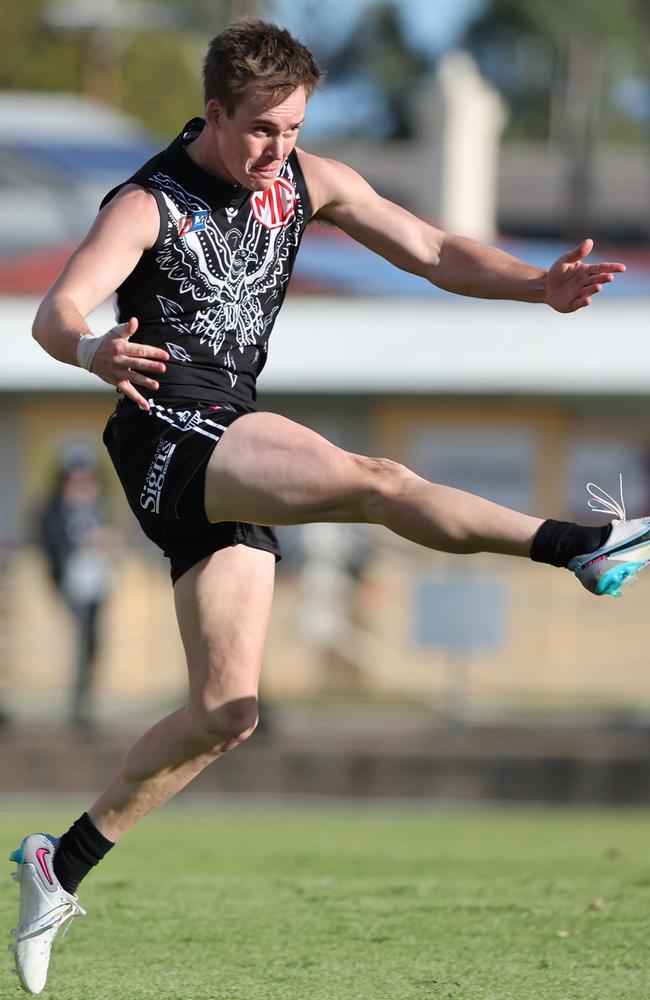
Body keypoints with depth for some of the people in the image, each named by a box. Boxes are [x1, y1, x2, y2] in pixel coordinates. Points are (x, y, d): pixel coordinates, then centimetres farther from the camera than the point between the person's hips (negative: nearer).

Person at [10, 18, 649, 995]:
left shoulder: (307, 181, 10)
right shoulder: (148, 205, -9)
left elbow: (431, 250, 13)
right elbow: (55, 314, -23)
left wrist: (539, 285, -5)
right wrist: (94, 351, -48)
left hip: (233, 459, 8)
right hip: (171, 437, -8)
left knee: (224, 714, 4)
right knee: (375, 481, -30)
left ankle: (62, 865, 12)